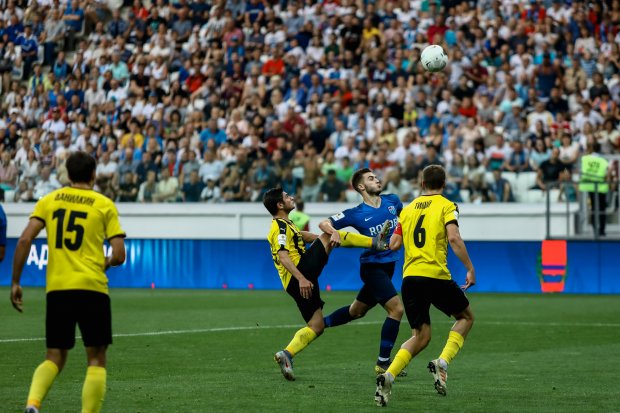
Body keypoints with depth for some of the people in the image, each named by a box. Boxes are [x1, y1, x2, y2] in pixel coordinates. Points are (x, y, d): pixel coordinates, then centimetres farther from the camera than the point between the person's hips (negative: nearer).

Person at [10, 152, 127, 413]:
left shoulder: (48, 201, 9)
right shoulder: (104, 205, 3)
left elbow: (25, 240, -2)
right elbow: (119, 255, -2)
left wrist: (15, 282, 2)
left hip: (56, 288, 3)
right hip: (91, 288, -3)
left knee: (54, 358, 11)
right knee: (96, 359, 7)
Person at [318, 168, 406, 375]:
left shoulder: (392, 201, 3)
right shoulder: (357, 214, -11)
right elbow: (324, 224, -9)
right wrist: (334, 232, -29)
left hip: (388, 264, 7)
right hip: (372, 265, -7)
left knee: (356, 311, 19)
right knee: (396, 308, -17)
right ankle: (383, 363, -9)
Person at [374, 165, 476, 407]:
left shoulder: (408, 208, 15)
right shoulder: (446, 206, 1)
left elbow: (393, 245, 13)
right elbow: (454, 237, -14)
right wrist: (470, 269, -11)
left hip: (409, 277, 5)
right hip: (435, 276, -5)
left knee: (421, 336, 12)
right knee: (466, 317, 19)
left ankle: (388, 376, -12)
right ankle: (442, 363, -3)